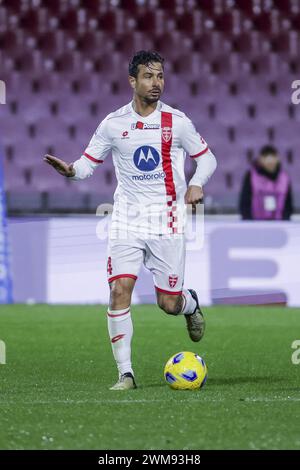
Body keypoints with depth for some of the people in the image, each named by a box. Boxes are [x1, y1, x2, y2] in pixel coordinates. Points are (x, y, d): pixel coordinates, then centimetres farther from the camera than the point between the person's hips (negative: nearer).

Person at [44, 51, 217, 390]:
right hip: (127, 219, 1)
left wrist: (196, 184, -12)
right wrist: (70, 170, -15)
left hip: (167, 221, -1)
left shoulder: (176, 121, -2)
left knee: (169, 304, -1)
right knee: (119, 290, -14)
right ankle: (125, 373, -7)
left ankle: (191, 305, 39)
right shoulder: (113, 123, 1)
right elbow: (89, 162, 8)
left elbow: (206, 158, 8)